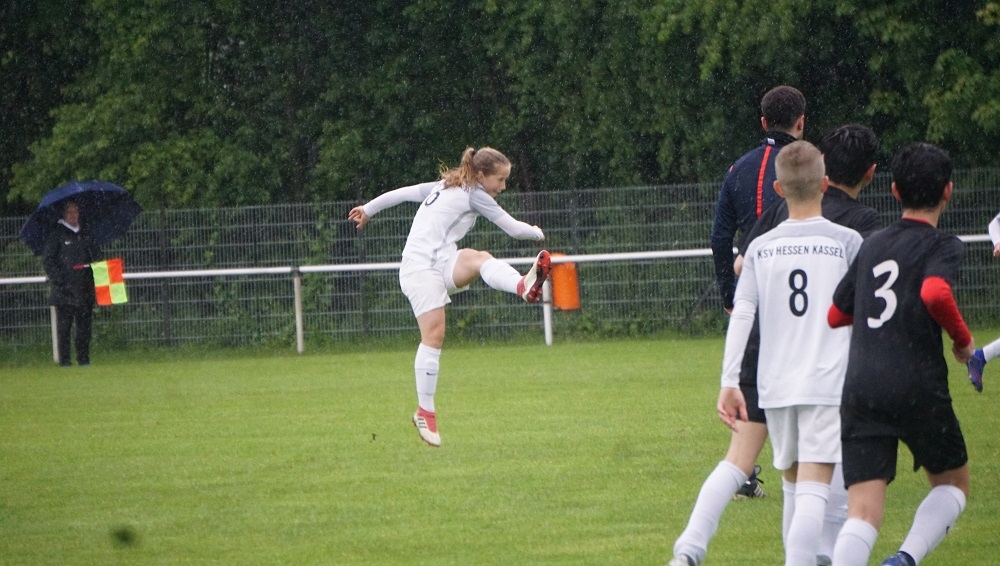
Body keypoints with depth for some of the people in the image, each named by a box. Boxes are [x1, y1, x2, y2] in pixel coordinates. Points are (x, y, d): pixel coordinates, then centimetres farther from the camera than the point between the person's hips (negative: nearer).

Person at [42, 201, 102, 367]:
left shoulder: (84, 234, 16)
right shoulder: (57, 234, 1)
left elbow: (96, 256, 23)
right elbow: (48, 259, -2)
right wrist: (58, 279, -12)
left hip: (85, 289, 4)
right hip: (64, 289, -4)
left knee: (84, 324, 3)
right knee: (64, 326, -4)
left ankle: (83, 358, 7)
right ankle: (64, 359, -1)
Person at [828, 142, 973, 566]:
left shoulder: (871, 246, 16)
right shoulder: (942, 246, -1)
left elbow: (835, 315, 21)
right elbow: (935, 292, -22)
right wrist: (963, 340, -5)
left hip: (859, 388, 4)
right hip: (917, 386, -4)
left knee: (863, 512, -2)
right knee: (953, 484, 18)